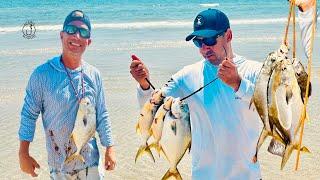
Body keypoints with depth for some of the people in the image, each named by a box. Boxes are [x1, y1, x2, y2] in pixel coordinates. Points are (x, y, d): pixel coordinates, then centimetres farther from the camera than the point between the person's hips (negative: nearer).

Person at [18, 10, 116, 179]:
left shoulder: (94, 75, -2)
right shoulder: (42, 74, -12)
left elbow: (102, 116, 5)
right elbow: (29, 115, -6)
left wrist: (110, 149, 5)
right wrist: (23, 154, -5)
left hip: (90, 160, 3)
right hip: (58, 164, -2)